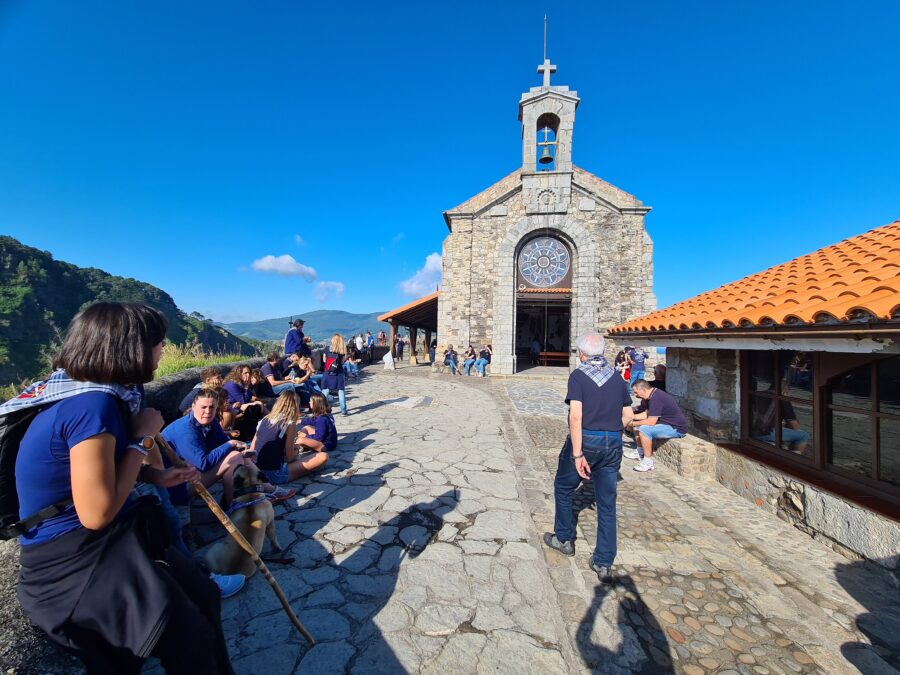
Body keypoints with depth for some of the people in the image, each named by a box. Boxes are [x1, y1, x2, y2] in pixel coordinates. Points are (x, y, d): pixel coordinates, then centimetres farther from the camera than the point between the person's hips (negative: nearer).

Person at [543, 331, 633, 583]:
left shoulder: (578, 375, -10)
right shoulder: (617, 377, 5)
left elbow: (575, 415, -19)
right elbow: (627, 415, 10)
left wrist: (578, 453, -19)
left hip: (585, 440, -4)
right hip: (613, 444, 5)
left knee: (563, 488, 19)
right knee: (607, 503, 13)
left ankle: (564, 539, 33)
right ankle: (604, 563, 20)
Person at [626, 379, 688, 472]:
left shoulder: (656, 399, -27)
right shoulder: (653, 395, 4)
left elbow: (651, 422, -28)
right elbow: (646, 414, 13)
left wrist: (633, 424, -16)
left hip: (677, 429, -11)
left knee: (644, 429, -27)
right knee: (637, 423, 10)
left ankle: (648, 462, -17)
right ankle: (640, 451, 19)